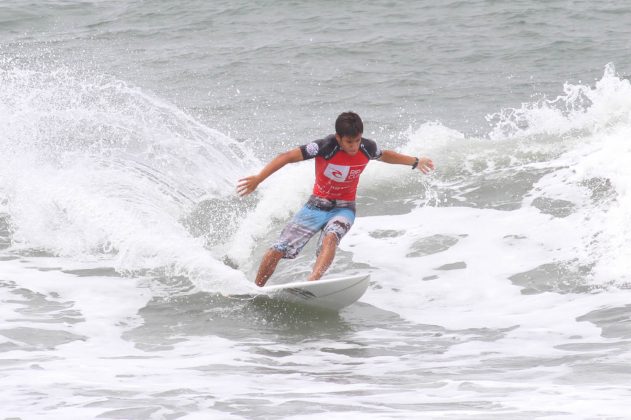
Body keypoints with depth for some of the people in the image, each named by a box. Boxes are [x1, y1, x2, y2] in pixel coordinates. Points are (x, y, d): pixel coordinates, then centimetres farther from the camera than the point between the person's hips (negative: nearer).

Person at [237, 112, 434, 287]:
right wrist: (258, 178, -29)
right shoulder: (325, 147, -24)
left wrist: (415, 162, 22)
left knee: (330, 238, -35)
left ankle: (313, 281, -51)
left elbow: (385, 156, 14)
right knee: (277, 250, -6)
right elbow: (287, 157, -23)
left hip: (343, 209, 1)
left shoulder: (367, 148, -12)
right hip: (316, 206, -1)